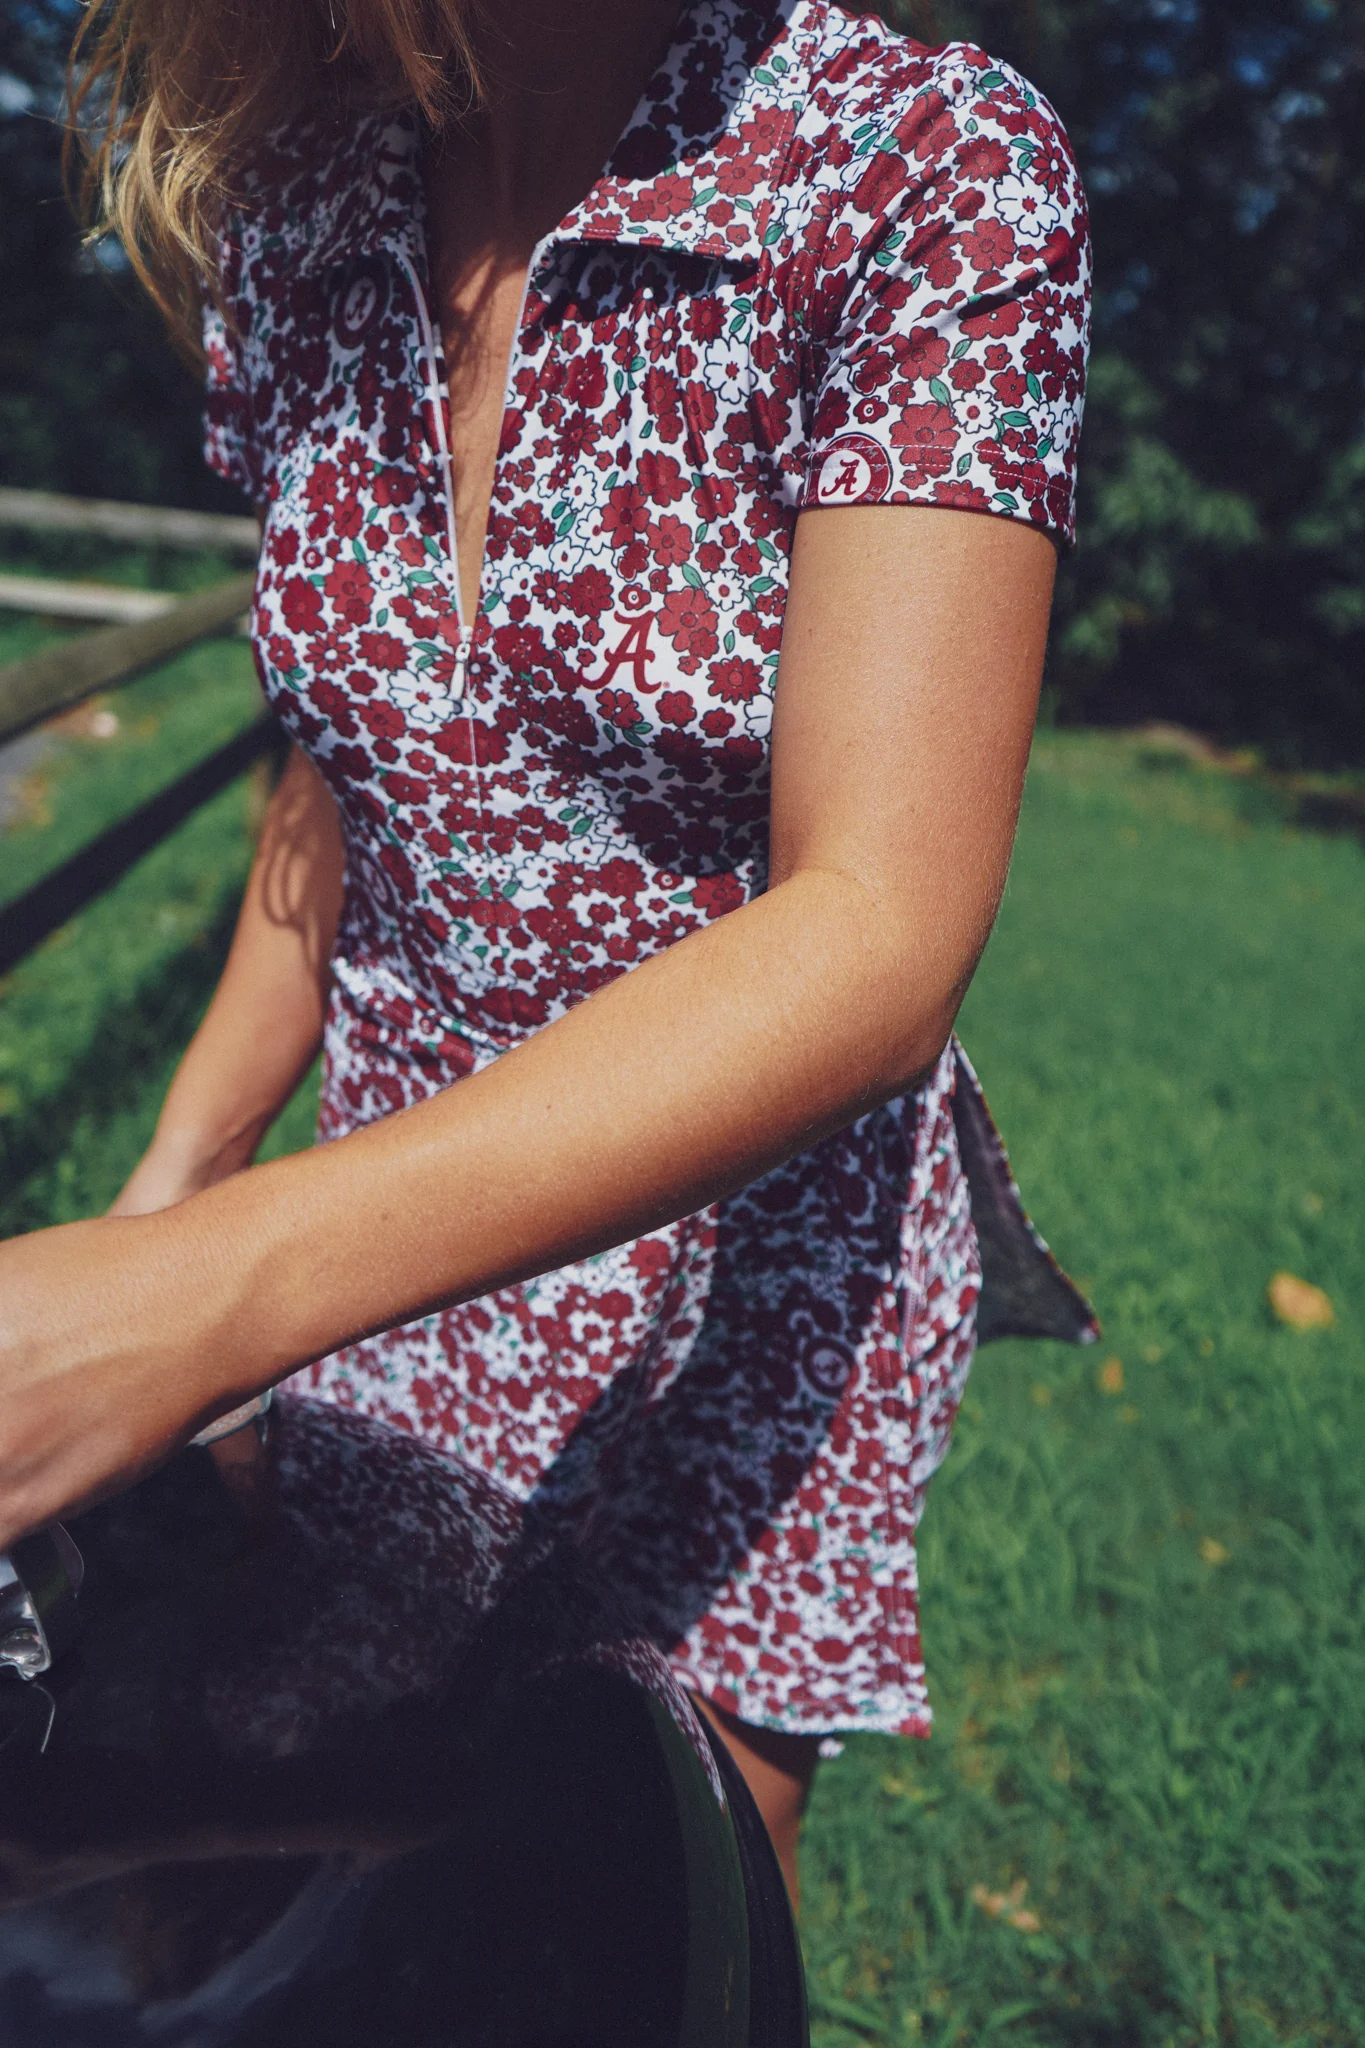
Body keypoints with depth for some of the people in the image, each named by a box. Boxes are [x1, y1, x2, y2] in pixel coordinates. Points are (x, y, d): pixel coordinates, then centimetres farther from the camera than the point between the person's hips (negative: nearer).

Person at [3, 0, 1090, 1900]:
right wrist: (178, 1173, 3)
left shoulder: (928, 171, -19)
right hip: (396, 1211, 4)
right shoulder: (298, 220, -2)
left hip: (755, 1244, -4)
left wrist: (214, 1297, -35)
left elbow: (883, 931, -28)